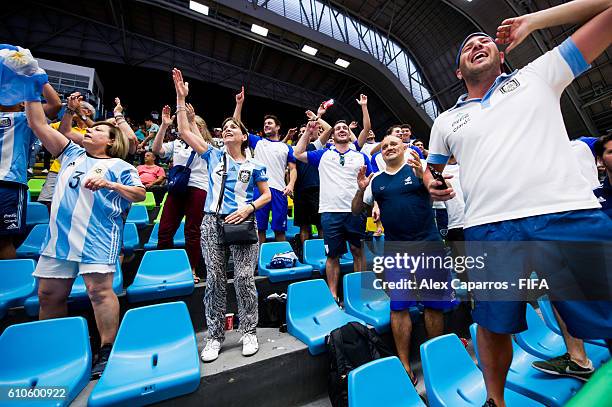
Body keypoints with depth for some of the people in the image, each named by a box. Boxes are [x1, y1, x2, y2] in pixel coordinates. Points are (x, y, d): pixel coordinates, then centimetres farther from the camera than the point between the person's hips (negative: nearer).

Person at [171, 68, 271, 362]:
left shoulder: (254, 165, 7)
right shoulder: (214, 156, 12)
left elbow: (267, 195, 8)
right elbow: (184, 131, 9)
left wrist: (249, 208, -9)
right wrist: (181, 97, 7)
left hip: (242, 223, -2)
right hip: (212, 223, 2)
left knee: (244, 278, -2)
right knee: (214, 280, 5)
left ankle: (249, 332, 16)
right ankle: (214, 336, 20)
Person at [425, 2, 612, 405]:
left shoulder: (538, 75, 18)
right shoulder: (447, 120, 20)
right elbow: (432, 167, 25)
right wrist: (432, 183, 3)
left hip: (572, 217, 0)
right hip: (488, 230, 2)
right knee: (494, 325, 11)